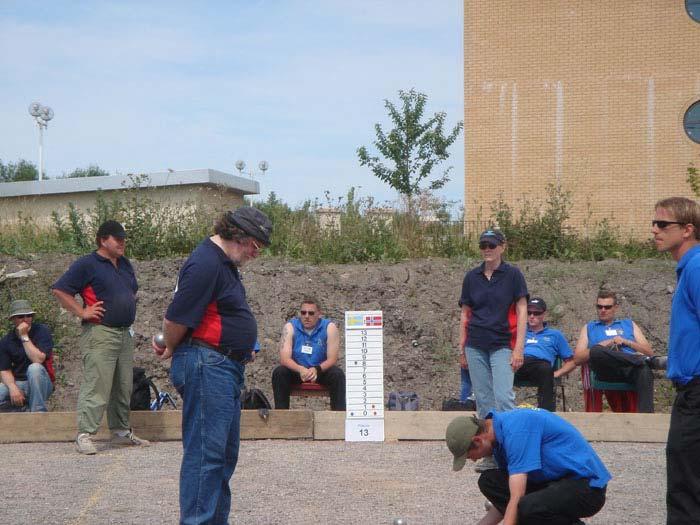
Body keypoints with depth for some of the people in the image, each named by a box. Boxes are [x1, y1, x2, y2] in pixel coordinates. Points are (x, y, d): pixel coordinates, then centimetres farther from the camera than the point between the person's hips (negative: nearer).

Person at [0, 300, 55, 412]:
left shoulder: (42, 331, -6)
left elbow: (38, 360, -20)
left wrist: (24, 336, -18)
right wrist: (13, 388, -22)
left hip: (40, 383, -3)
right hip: (18, 383, 3)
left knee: (34, 368, -36)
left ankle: (38, 412, -28)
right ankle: (22, 407, 0)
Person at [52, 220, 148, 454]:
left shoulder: (125, 265, 16)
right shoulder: (87, 265, -7)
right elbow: (59, 290, -11)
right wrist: (82, 312, -14)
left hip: (125, 334, 8)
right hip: (100, 335, -8)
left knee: (124, 387, 13)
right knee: (96, 386, -11)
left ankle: (121, 432, 22)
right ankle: (84, 435, -8)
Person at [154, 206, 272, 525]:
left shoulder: (224, 262, 17)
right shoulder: (206, 265, -18)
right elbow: (176, 318, -18)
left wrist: (171, 346, 19)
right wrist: (171, 350, 0)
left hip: (227, 367, 11)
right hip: (206, 365, -11)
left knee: (226, 452, 16)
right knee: (206, 451, -9)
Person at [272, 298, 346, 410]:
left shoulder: (329, 327, -11)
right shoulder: (290, 327, -10)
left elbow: (332, 359, -16)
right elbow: (284, 358, -18)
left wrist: (317, 370, -37)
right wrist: (301, 369, -39)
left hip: (321, 370, 0)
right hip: (296, 370, 1)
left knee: (337, 375, -28)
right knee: (279, 372, -27)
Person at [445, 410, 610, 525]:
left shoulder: (515, 430, -23)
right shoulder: (500, 431, 7)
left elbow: (516, 498, -28)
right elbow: (504, 493, 17)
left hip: (587, 485, -10)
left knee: (526, 508, -35)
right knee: (489, 481, 1)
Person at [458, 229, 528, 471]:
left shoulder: (512, 274, -1)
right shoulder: (472, 277, 9)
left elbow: (521, 311, -3)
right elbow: (465, 314, 14)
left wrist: (519, 348, -10)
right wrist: (461, 347, 9)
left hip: (502, 345, -4)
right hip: (476, 346, 4)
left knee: (503, 398, -14)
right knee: (483, 401, 5)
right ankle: (490, 454, 11)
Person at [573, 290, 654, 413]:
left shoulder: (629, 324, 32)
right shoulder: (589, 328, 30)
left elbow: (649, 352, 20)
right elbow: (577, 358, 14)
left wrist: (626, 342, 4)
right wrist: (603, 345, 2)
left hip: (631, 368, 1)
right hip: (607, 370, 0)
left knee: (645, 370, -38)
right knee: (596, 350, -36)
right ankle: (642, 360, -34)